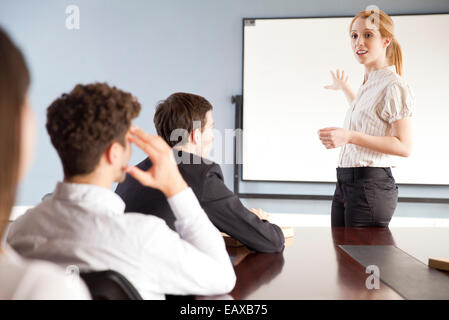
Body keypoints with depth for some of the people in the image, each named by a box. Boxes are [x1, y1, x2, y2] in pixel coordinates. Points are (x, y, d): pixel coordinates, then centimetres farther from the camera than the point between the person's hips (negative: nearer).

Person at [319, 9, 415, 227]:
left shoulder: (394, 86, -11)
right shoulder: (369, 83, 15)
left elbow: (404, 147, -18)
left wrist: (349, 137, -25)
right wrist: (344, 88, 46)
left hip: (371, 186, -9)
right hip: (345, 182, 9)